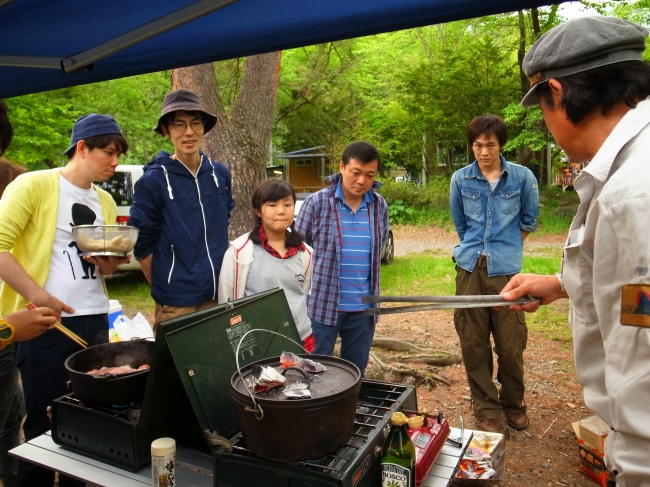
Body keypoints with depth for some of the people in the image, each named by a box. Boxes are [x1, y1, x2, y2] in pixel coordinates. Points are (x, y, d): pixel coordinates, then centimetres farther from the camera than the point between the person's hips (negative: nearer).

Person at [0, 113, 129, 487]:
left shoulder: (106, 202, 14)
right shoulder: (35, 185, -6)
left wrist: (111, 264, 0)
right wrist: (36, 294, -20)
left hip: (95, 320, 6)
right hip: (47, 322, -6)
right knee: (44, 422, 4)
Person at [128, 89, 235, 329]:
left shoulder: (220, 174, 4)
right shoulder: (153, 181, -10)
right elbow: (142, 244, -5)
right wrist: (165, 290, -1)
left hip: (219, 295, 4)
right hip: (176, 303, -4)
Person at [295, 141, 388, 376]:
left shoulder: (380, 205, 3)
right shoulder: (317, 202, -9)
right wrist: (322, 275, 3)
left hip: (363, 306, 4)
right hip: (323, 302, -3)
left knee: (356, 372, 16)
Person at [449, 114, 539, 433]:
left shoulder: (522, 177, -1)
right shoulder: (460, 179, 4)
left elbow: (528, 221, 13)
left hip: (506, 269, -1)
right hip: (470, 268, 2)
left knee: (511, 344, 3)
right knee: (473, 344, 5)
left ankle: (513, 404, 28)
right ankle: (486, 409, 21)